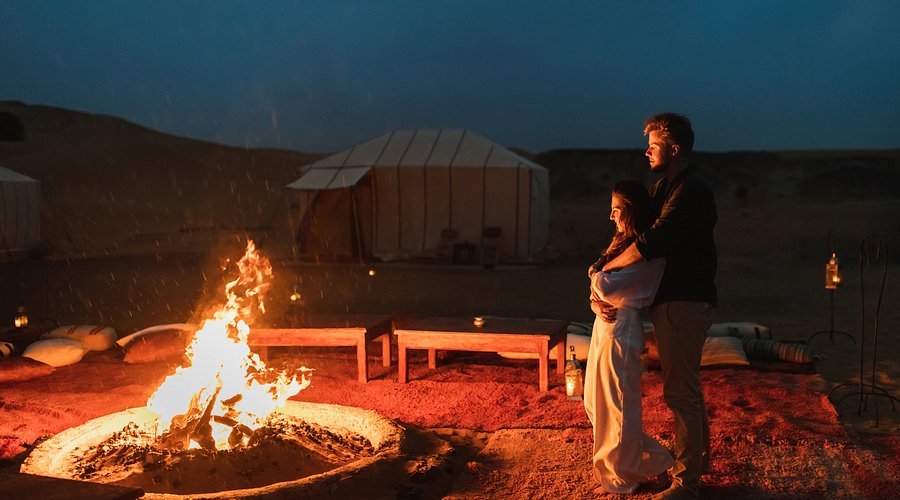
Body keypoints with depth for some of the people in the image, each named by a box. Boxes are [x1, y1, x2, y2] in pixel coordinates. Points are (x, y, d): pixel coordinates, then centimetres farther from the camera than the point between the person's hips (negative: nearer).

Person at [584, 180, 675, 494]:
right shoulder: (622, 243, 13)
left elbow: (605, 285, -25)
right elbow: (597, 285, 12)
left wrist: (597, 274, -2)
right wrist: (595, 300, -10)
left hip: (620, 329, -10)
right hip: (604, 324, 10)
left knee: (617, 404, 2)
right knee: (596, 401, 17)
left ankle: (623, 475, 21)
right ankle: (648, 459, 30)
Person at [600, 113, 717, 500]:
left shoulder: (692, 191, -17)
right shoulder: (663, 188, 15)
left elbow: (651, 243, -26)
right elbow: (635, 231, 9)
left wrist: (608, 267, -13)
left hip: (685, 303, -10)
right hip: (671, 299, 10)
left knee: (680, 391, -5)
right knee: (686, 385, 21)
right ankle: (698, 457, 38)